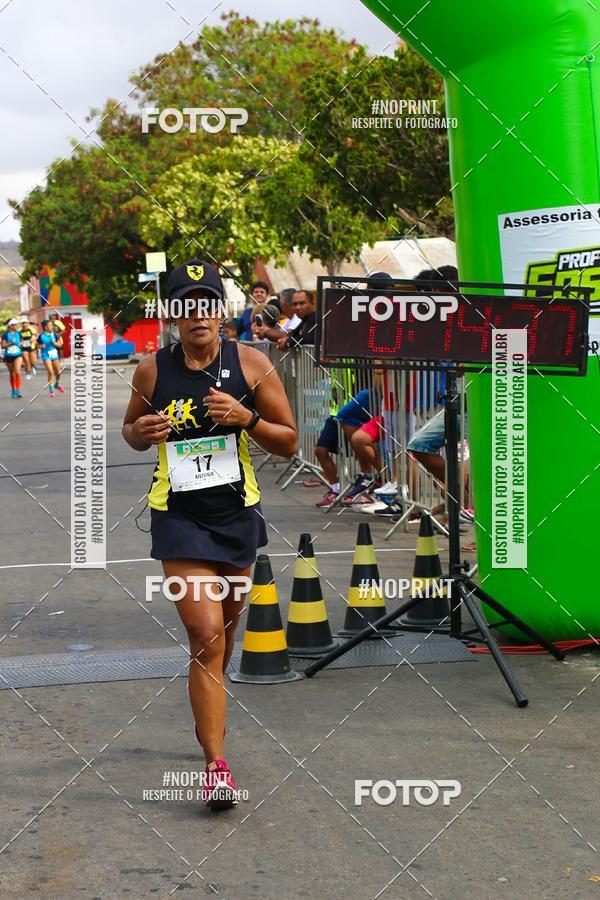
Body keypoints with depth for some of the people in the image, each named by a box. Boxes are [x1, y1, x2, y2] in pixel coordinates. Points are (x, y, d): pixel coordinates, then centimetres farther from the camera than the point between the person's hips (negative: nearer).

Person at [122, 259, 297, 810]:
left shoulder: (250, 363, -4)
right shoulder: (152, 371, -4)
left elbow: (289, 443, -1)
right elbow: (132, 431, 14)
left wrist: (247, 417, -19)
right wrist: (142, 432, -9)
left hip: (237, 513, 2)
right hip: (179, 517, -2)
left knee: (224, 630, 19)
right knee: (206, 635, -14)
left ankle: (208, 712, 48)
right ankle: (217, 765, -9)